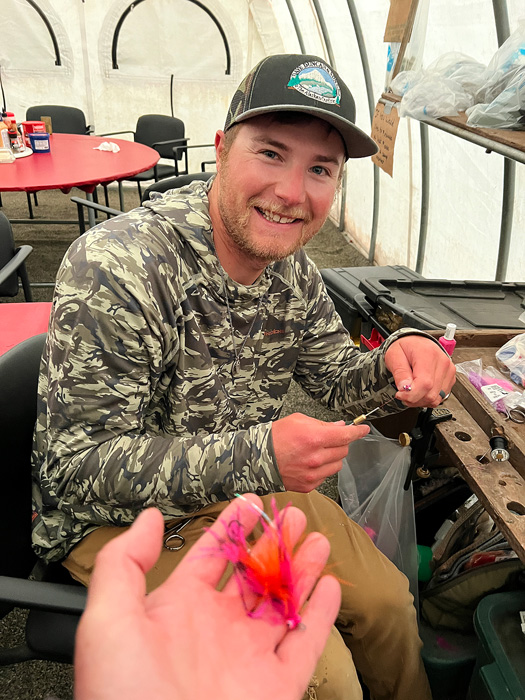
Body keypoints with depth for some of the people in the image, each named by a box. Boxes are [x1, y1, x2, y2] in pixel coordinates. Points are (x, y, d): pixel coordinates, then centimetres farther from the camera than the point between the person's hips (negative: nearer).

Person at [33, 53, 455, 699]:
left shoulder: (291, 267, -5)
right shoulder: (114, 267, -29)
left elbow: (336, 378, 4)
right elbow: (78, 466, -27)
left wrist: (399, 359, -20)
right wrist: (255, 456, -38)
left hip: (244, 486, 7)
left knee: (386, 601, 8)